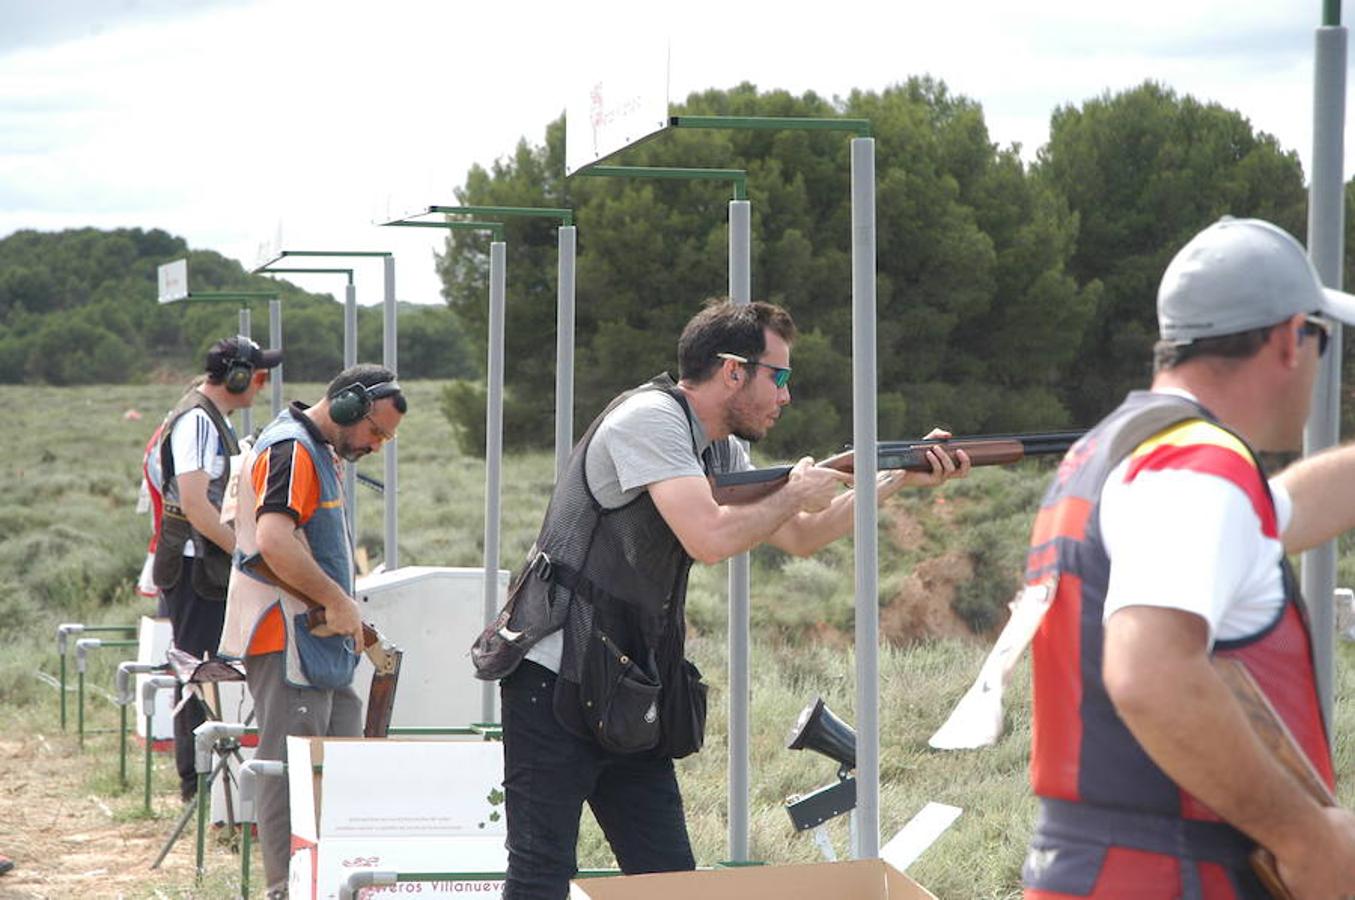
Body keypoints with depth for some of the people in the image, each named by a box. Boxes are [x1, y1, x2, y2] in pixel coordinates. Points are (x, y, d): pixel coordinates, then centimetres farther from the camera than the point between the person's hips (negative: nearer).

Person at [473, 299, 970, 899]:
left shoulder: (719, 451, 14)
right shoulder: (649, 418, -15)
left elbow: (799, 538, 23)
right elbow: (709, 538, -26)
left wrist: (901, 479, 15)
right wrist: (797, 493, -9)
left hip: (626, 699, 9)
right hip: (556, 685, -9)